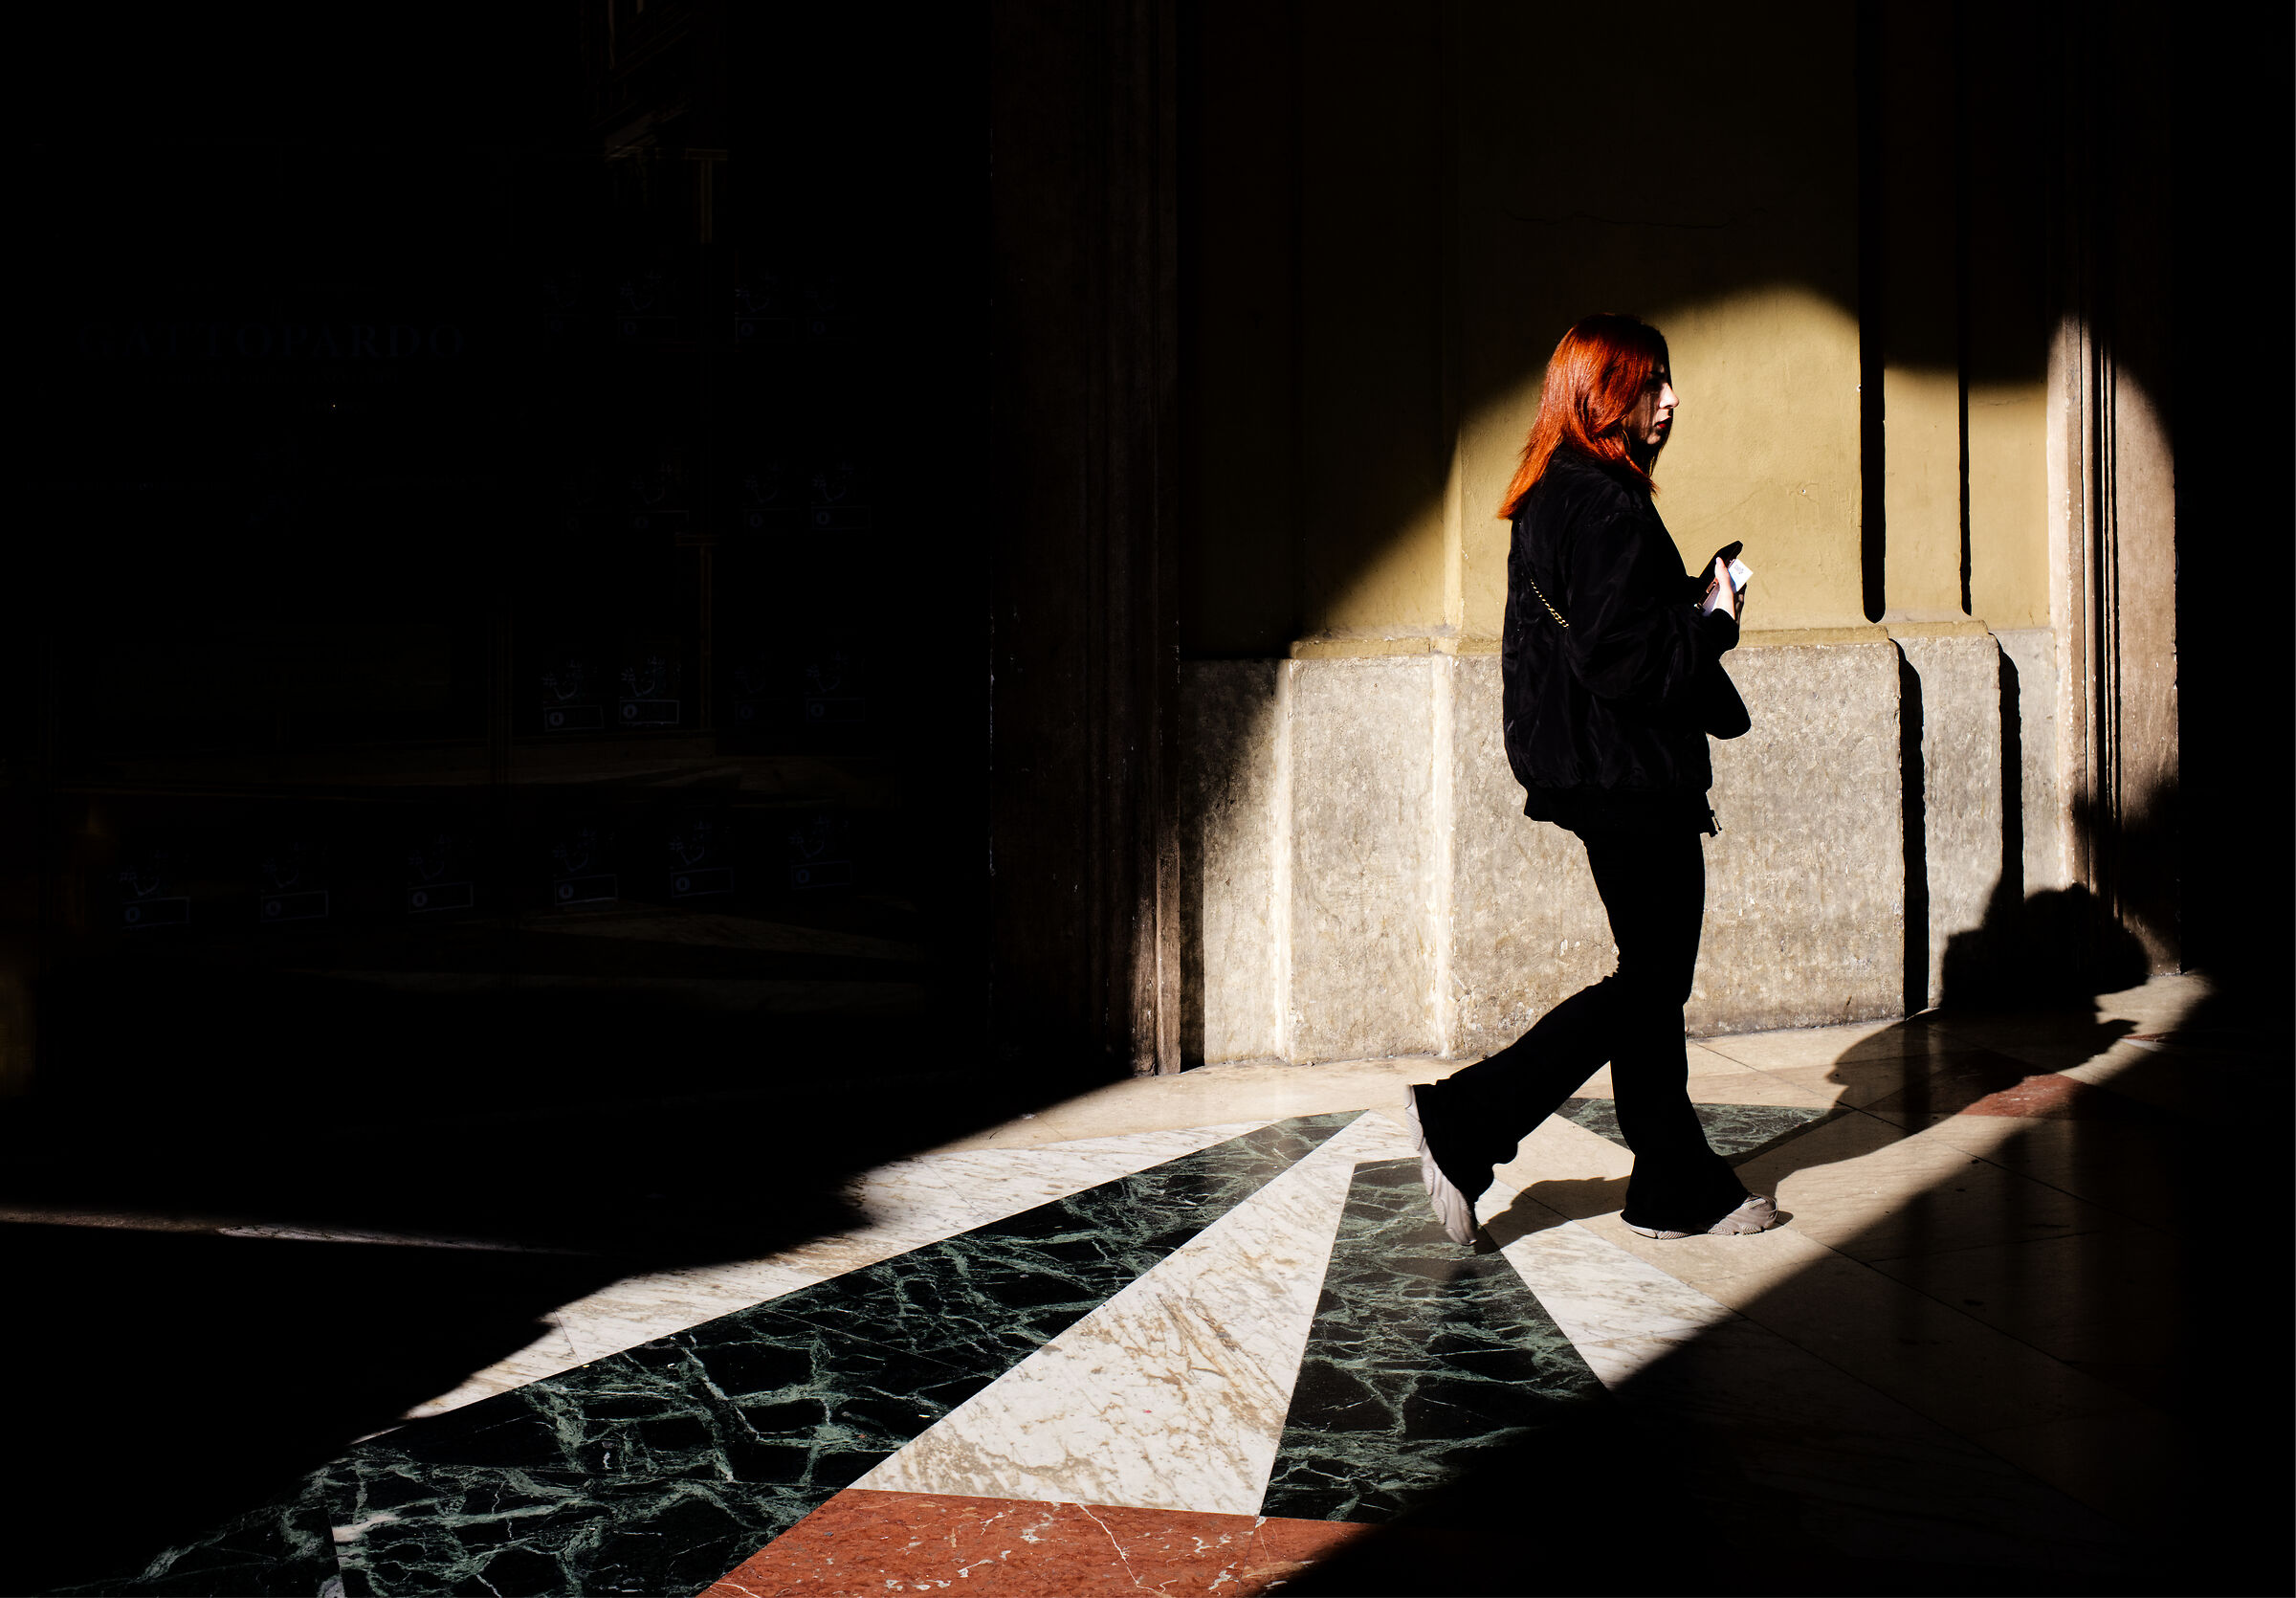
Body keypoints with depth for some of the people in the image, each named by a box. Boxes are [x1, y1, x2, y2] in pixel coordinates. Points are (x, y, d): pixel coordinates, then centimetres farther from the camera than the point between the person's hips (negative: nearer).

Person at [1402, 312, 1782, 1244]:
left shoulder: (1553, 501, 13)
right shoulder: (1603, 507, -19)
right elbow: (1625, 664, -24)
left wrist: (1693, 603, 8)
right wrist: (1712, 625, -9)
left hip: (1603, 774, 11)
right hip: (1631, 777, -11)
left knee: (1656, 978, 14)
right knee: (1652, 983, -2)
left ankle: (1677, 1185, 21)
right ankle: (1463, 1124, -2)